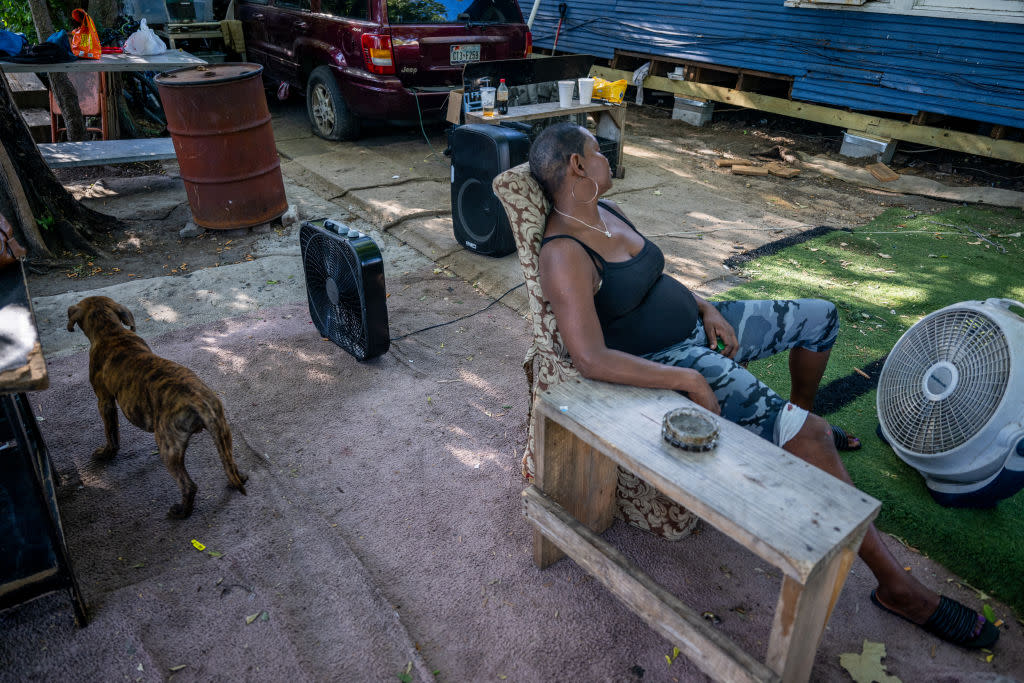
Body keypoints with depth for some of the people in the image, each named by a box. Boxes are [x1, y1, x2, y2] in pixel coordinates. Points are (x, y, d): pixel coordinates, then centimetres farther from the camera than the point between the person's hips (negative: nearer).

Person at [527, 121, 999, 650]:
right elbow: (591, 360, -33)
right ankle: (895, 584, -7)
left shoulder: (605, 209, 4)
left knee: (819, 316, 18)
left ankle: (803, 415, 41)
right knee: (803, 435, -22)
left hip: (696, 327, 10)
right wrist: (689, 381, -30)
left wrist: (706, 308, 0)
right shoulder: (564, 255, -25)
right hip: (665, 363, -9)